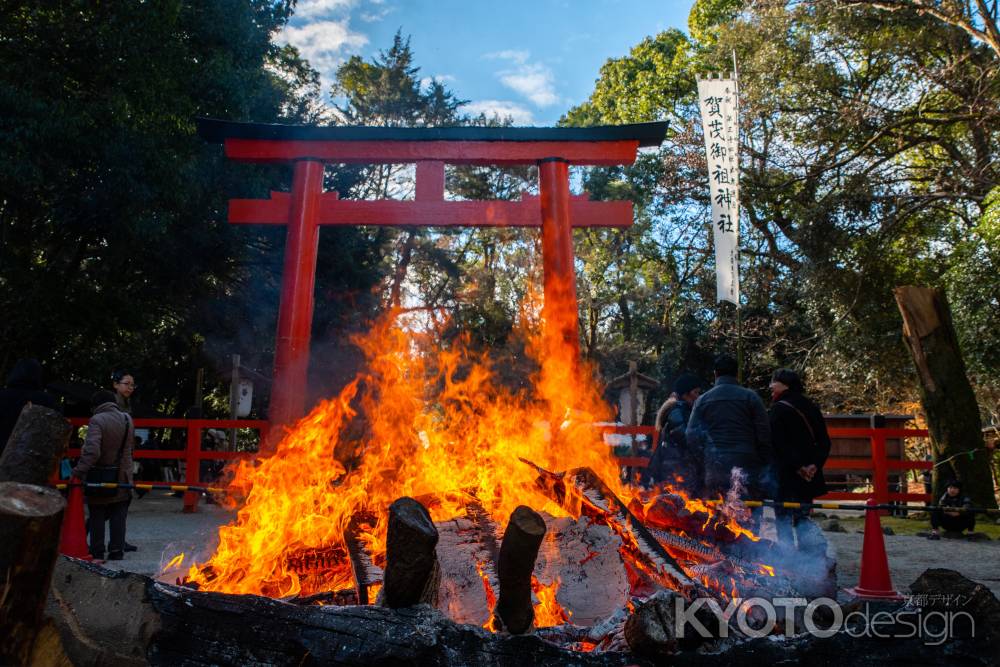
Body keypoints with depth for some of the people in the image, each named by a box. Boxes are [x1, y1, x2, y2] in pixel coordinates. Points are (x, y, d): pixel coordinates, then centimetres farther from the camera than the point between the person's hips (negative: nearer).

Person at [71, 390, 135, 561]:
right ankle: (117, 551, 12)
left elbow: (91, 451, -27)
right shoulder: (127, 419, 3)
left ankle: (97, 552, 13)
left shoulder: (97, 421, -16)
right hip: (122, 478, 4)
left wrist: (78, 472, -26)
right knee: (118, 517, 11)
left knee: (97, 517, 9)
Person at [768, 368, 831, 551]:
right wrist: (815, 464, 0)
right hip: (809, 478, 7)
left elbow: (779, 444, -18)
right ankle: (819, 551, 4)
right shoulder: (811, 407, 12)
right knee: (801, 517, 18)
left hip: (786, 476, -7)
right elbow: (824, 442, 9)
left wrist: (797, 466, -15)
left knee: (784, 518, 2)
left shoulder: (779, 408, -10)